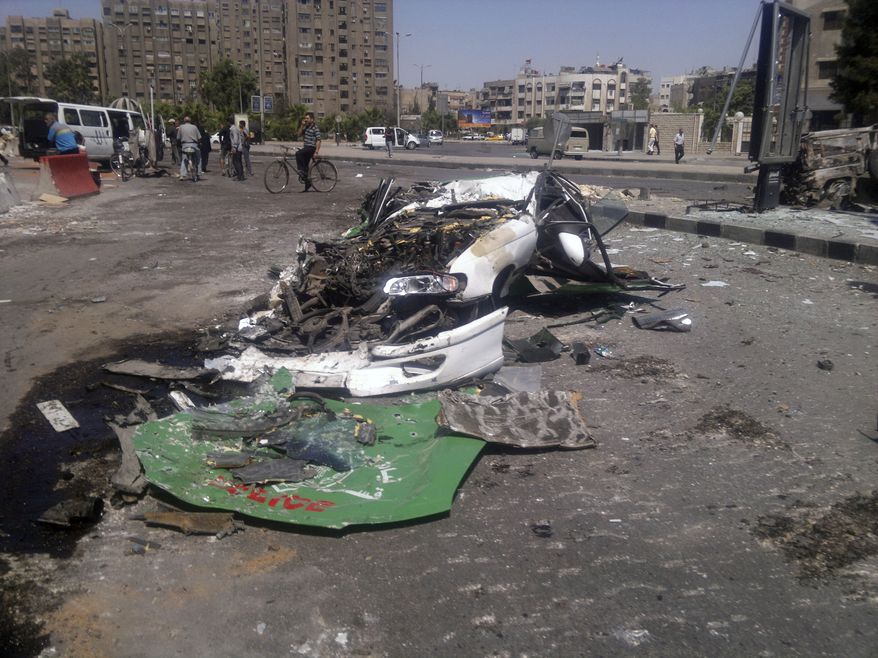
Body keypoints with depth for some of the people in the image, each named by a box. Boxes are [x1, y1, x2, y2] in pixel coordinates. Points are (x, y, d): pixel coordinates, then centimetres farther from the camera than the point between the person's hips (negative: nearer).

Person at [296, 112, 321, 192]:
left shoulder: (315, 128, -9)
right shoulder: (306, 127, 15)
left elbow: (318, 140, -14)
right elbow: (299, 133, 13)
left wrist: (316, 152, -21)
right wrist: (302, 125, 0)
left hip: (311, 148, -8)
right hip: (306, 148, 8)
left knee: (298, 153, -30)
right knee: (305, 166, 8)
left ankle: (301, 170, -23)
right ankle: (307, 184, 15)